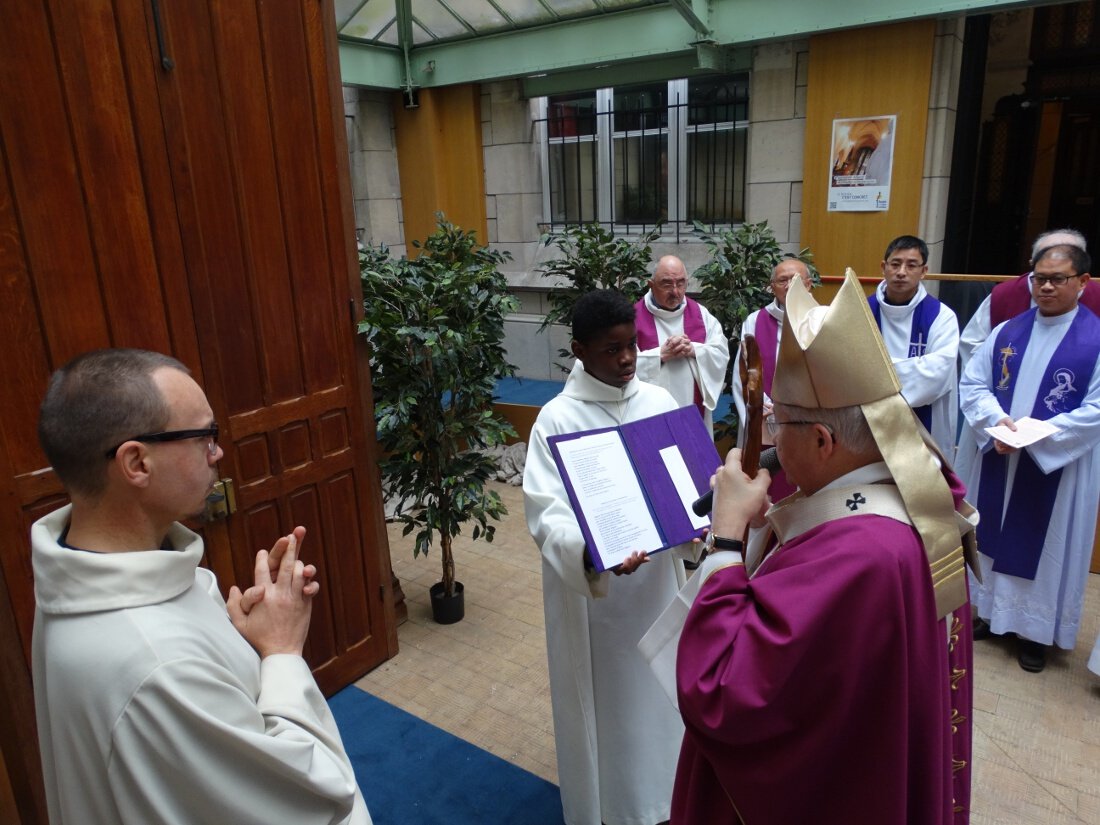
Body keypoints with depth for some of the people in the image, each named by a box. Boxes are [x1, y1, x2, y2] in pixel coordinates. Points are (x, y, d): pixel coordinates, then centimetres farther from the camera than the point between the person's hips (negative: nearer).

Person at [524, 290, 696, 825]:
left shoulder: (659, 401, -2)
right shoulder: (557, 419, -15)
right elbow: (546, 515, -21)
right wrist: (592, 552, -40)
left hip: (657, 575, 5)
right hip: (590, 588, -4)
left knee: (657, 683, 21)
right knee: (605, 695, 12)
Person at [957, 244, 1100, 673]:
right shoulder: (1006, 332, 4)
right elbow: (972, 384, 1)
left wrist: (1036, 434, -20)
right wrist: (997, 421, -17)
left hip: (1057, 466, -3)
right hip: (994, 460, 3)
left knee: (1044, 543, 8)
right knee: (990, 533, 13)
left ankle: (1034, 628, 23)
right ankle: (988, 609, 30)